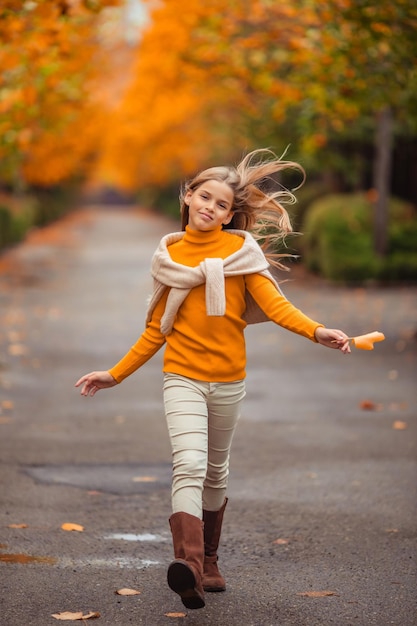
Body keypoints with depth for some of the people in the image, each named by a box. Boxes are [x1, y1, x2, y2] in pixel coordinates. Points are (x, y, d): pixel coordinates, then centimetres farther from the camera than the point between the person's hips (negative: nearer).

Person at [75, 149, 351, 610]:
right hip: (182, 377, 0)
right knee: (189, 466, -20)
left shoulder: (241, 248, 0)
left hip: (228, 379, 1)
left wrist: (316, 331, -28)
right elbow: (157, 329, 13)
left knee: (215, 471, 14)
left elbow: (273, 303, -11)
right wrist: (116, 375, 11)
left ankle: (208, 562, 32)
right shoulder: (169, 255, 6)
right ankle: (188, 565, -36)